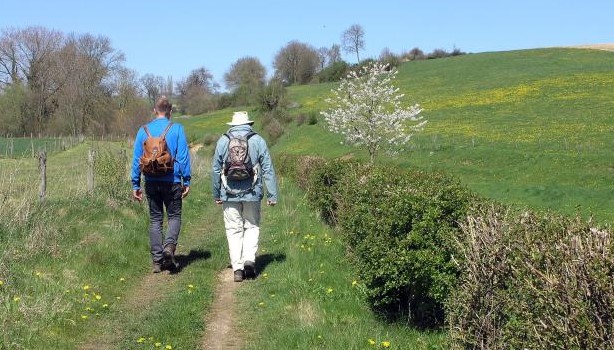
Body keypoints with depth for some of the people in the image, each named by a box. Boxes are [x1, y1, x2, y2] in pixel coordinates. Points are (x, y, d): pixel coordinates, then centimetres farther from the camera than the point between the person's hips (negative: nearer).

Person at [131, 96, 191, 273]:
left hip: (151, 182, 3)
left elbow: (136, 159, 7)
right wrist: (187, 181, 0)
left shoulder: (143, 130, 6)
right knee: (174, 216, 10)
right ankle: (169, 245, -16)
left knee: (155, 220, 9)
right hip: (172, 181, -2)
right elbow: (183, 157, -5)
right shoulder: (177, 129, -3)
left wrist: (135, 185, 12)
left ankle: (157, 260, 8)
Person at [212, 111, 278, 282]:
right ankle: (249, 259, -5)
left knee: (234, 230, 7)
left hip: (230, 195, 1)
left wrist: (216, 194, 19)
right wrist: (272, 195, 3)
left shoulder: (223, 141, 4)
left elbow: (216, 170, 8)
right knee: (252, 227, 14)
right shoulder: (258, 141, 1)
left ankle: (237, 268, 3)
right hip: (252, 194, 0)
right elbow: (268, 170, -1)